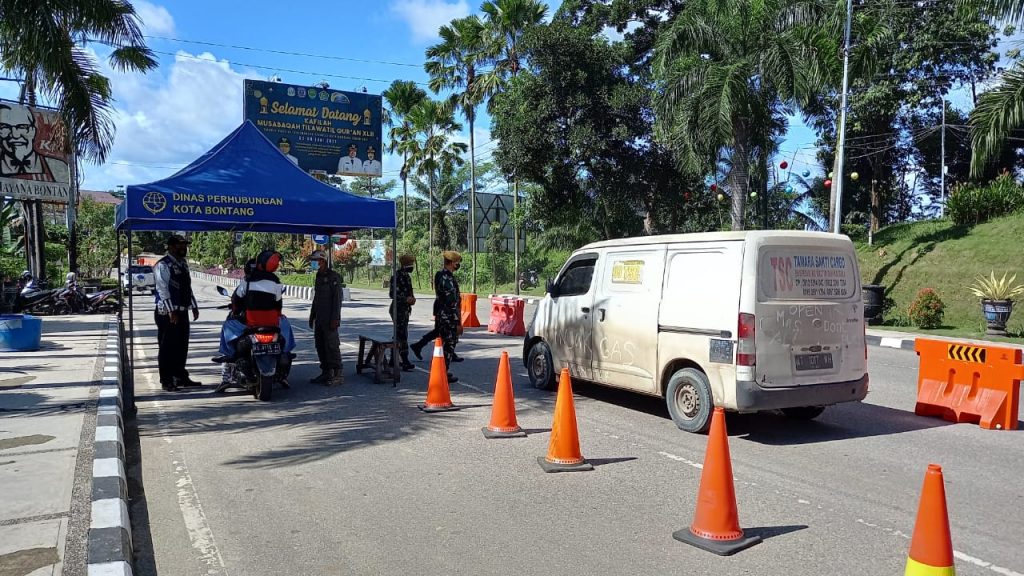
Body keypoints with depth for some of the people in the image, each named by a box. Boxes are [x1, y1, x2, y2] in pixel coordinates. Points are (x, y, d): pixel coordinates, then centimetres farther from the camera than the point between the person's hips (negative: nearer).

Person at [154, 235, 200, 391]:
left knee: (182, 346, 14)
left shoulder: (183, 264, 16)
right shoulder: (163, 265, -11)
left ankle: (181, 376, 25)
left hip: (182, 311, 9)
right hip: (167, 313, -9)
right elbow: (163, 289, -18)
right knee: (167, 348, -3)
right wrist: (171, 311, -23)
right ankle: (166, 381, 3)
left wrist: (194, 306, 17)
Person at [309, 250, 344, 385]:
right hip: (319, 319, 9)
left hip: (329, 320, -9)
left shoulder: (333, 277, -10)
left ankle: (338, 374, -4)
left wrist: (335, 318, -20)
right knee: (320, 345, 10)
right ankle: (326, 372, 18)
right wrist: (312, 316, 22)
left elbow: (337, 298, -15)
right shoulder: (319, 277, 17)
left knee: (331, 345, -8)